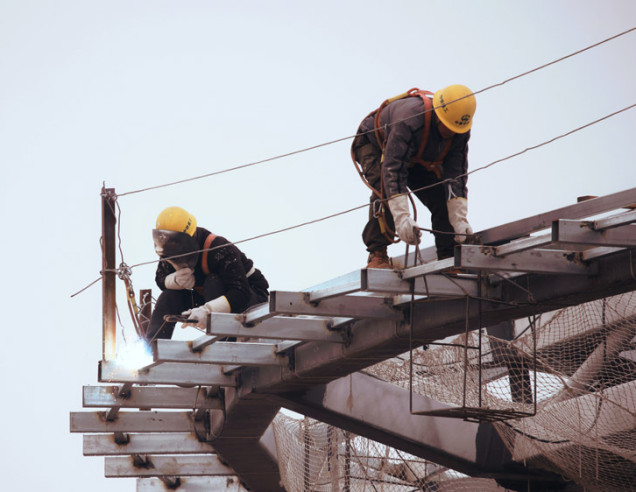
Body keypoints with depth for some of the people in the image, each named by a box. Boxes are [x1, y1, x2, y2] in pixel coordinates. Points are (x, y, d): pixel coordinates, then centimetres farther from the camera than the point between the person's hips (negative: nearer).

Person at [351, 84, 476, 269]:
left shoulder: (460, 131, -25)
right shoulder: (409, 119, -45)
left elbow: (456, 174, -21)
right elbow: (393, 168, -48)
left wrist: (459, 219, -30)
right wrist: (402, 218, -55)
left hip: (418, 159, 6)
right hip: (375, 144, -5)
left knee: (441, 196, -10)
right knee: (386, 189, -32)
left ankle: (448, 257, -1)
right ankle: (377, 254, -28)